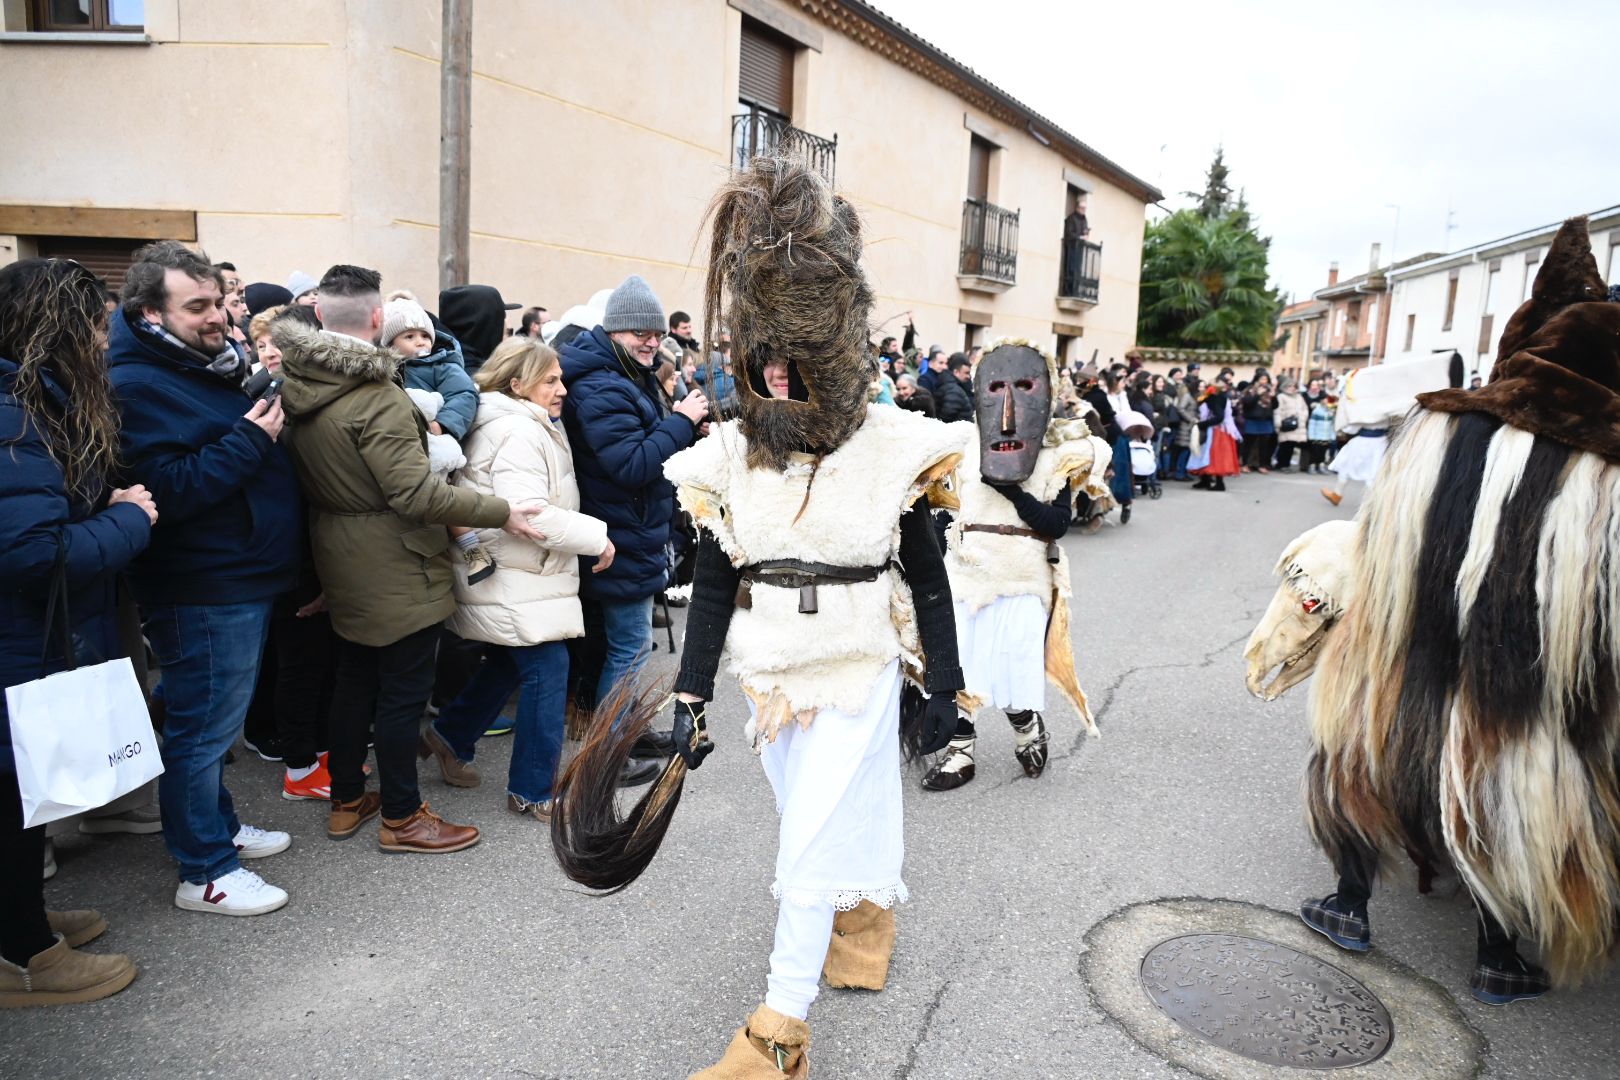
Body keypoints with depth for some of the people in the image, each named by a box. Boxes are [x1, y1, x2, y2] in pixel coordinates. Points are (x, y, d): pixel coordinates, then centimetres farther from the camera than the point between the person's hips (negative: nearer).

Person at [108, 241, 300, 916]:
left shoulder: (210, 365, 12)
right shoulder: (138, 385, -17)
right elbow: (167, 488, -27)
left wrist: (268, 400, 7)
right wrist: (249, 439, -23)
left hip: (244, 580, 10)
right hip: (205, 590, -10)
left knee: (218, 720, 21)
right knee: (203, 726, 1)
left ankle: (219, 826, 37)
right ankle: (205, 872, 14)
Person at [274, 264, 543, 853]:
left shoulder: (294, 381, 2)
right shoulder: (377, 397, -24)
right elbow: (416, 493, -27)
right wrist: (501, 512, -21)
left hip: (341, 559, 9)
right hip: (396, 567, -9)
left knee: (355, 676, 20)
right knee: (404, 689, 3)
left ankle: (346, 800, 33)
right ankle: (401, 817, 15)